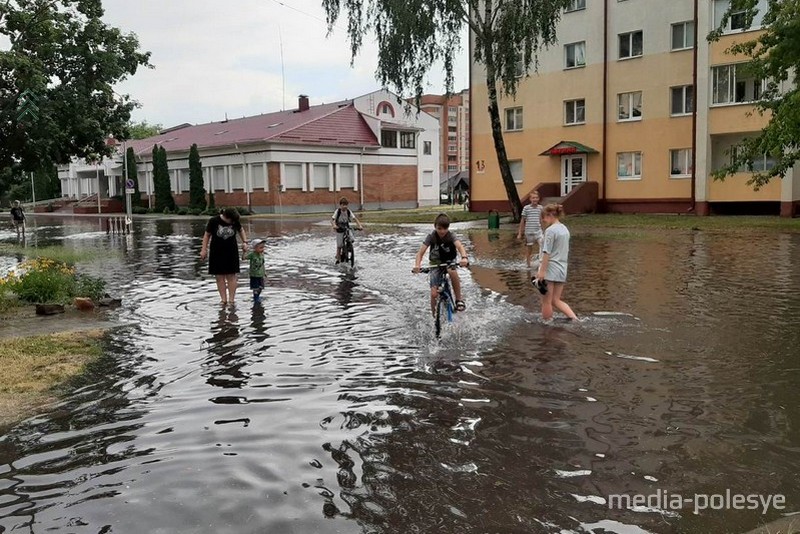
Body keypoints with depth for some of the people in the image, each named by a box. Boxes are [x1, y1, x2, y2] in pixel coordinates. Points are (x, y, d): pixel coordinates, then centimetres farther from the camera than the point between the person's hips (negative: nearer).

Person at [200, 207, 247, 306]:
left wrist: (244, 242, 4)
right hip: (217, 252, -1)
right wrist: (204, 249, -2)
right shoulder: (213, 221, -10)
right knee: (220, 276, 0)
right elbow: (207, 235, 0)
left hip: (231, 252, 1)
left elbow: (241, 230, 15)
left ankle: (231, 300, 1)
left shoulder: (235, 221, -5)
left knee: (231, 276, -2)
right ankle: (223, 299, 4)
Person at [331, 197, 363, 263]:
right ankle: (338, 257, 21)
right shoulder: (338, 211, -16)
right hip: (339, 230, -2)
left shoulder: (348, 211, -9)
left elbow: (355, 219, -14)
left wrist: (360, 225, -30)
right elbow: (332, 219, -24)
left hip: (347, 228, 2)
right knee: (339, 245, 1)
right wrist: (334, 225, -45)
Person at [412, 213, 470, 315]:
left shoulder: (451, 236, -18)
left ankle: (459, 300, -20)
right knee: (434, 294, -14)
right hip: (435, 263, 0)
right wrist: (417, 265, -42)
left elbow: (460, 246, -37)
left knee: (453, 272, -38)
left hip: (449, 261, 0)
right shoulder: (431, 237, -16)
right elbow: (420, 252, -22)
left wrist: (464, 257, -59)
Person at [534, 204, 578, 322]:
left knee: (546, 301, 3)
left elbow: (546, 253, -16)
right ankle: (574, 319, 2)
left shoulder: (550, 230, -12)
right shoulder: (565, 230, 13)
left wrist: (541, 271, -16)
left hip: (550, 269, -8)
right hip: (562, 270, 8)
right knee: (556, 300, 15)